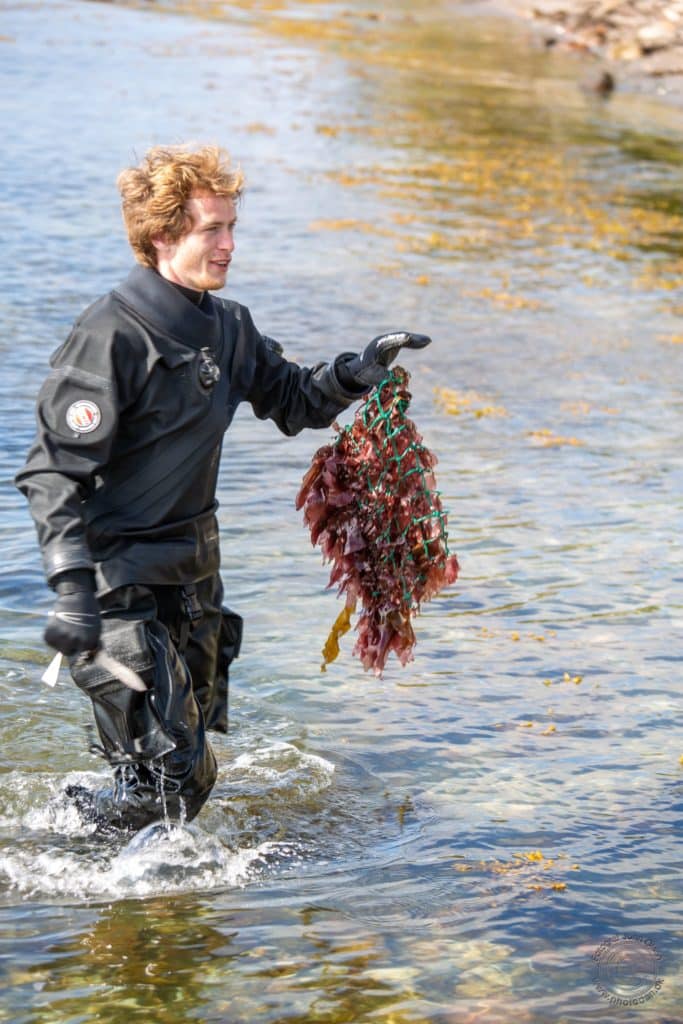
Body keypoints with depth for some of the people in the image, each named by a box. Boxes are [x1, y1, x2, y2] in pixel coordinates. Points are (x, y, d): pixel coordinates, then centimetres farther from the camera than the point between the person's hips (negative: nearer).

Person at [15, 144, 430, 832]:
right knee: (171, 781, -9)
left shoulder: (227, 327, 5)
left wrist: (360, 370, -1)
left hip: (194, 570, 8)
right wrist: (72, 590, -32)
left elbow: (294, 402, 19)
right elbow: (53, 472, -22)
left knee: (190, 763, 17)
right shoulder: (111, 337, -19)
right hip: (122, 582, -8)